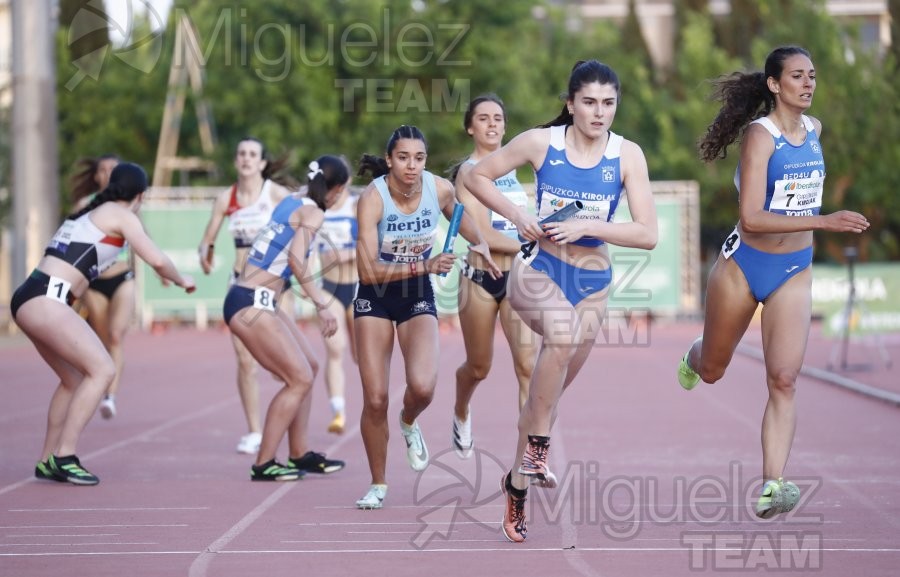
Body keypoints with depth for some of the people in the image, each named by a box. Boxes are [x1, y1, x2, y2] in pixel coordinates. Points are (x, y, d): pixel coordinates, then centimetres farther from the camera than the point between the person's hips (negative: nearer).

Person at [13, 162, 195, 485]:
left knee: (76, 378, 18)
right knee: (103, 370, -12)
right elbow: (157, 260, -7)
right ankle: (64, 457, -15)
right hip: (44, 300, -9)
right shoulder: (122, 216, 0)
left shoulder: (90, 213, 24)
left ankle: (48, 461, 18)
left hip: (29, 298, 9)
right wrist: (181, 280, 11)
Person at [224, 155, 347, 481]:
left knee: (308, 368, 16)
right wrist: (321, 305, -26)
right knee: (300, 379, -6)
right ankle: (263, 465, -5)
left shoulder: (291, 203, 14)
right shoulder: (313, 213, -10)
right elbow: (296, 259, -25)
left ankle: (299, 455, 20)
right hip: (252, 305, -9)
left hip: (261, 303, 9)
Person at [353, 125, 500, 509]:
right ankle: (377, 484, 17)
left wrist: (480, 246, 20)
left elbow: (458, 215, 14)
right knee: (375, 399, -5)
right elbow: (368, 271, -30)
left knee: (422, 386, -22)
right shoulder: (372, 198, -23)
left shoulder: (441, 189, -13)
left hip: (418, 295, 2)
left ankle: (409, 422, 15)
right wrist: (426, 265, -35)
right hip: (375, 297, -2)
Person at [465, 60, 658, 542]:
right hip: (537, 271, -3)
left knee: (549, 390, 11)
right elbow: (476, 177, 3)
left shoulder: (627, 155, -6)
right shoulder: (541, 142, -8)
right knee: (563, 332, -36)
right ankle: (538, 443, -20)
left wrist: (586, 227, -20)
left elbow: (648, 234, -10)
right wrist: (517, 216, -11)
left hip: (592, 283, 3)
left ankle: (518, 481, 30)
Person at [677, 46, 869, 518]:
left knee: (784, 379, -12)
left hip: (795, 272, 4)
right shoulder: (760, 135, -19)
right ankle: (692, 358, 55)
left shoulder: (815, 129, 1)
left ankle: (771, 487, -17)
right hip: (743, 267, -4)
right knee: (712, 370, 17)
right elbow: (751, 218, -29)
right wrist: (823, 221, -35)